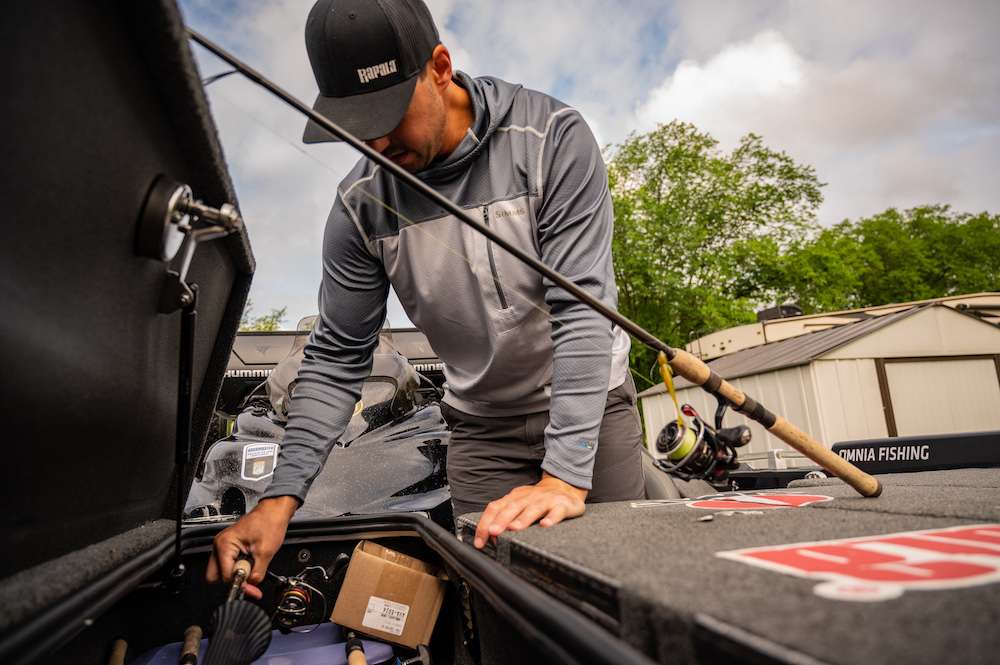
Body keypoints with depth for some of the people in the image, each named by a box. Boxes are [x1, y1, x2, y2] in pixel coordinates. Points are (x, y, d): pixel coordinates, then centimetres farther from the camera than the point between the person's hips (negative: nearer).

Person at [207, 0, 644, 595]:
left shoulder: (553, 137, -20)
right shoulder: (361, 204, -10)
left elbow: (582, 306, -26)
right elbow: (337, 358, -6)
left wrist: (566, 475, -34)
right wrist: (283, 494, -15)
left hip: (594, 399, -1)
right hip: (483, 426, 2)